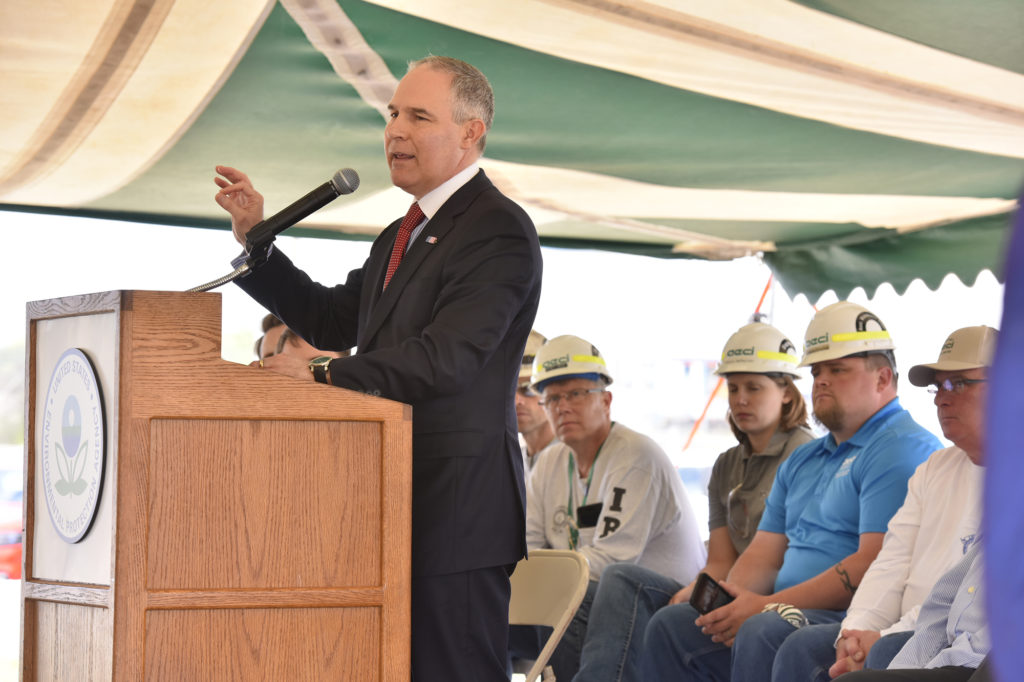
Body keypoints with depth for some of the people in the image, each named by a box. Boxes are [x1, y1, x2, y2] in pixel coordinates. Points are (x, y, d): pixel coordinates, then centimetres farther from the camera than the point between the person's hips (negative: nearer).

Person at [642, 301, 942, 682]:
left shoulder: (902, 450, -6)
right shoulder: (802, 462, 26)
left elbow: (873, 565, -17)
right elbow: (765, 553, 21)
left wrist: (767, 606, -18)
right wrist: (733, 596, -4)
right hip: (793, 612, 9)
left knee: (765, 633, -35)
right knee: (672, 625, -7)